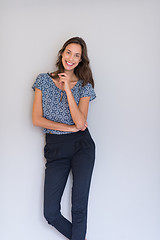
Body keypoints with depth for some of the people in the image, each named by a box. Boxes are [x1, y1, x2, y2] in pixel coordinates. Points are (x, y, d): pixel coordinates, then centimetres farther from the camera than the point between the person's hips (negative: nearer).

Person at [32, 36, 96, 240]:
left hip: (81, 146, -1)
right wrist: (70, 127, -8)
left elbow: (80, 122, -11)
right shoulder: (44, 80, 4)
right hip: (55, 147, 1)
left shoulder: (84, 86, 3)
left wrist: (68, 89, -16)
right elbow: (37, 119, -2)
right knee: (50, 213, -2)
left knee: (79, 207, -6)